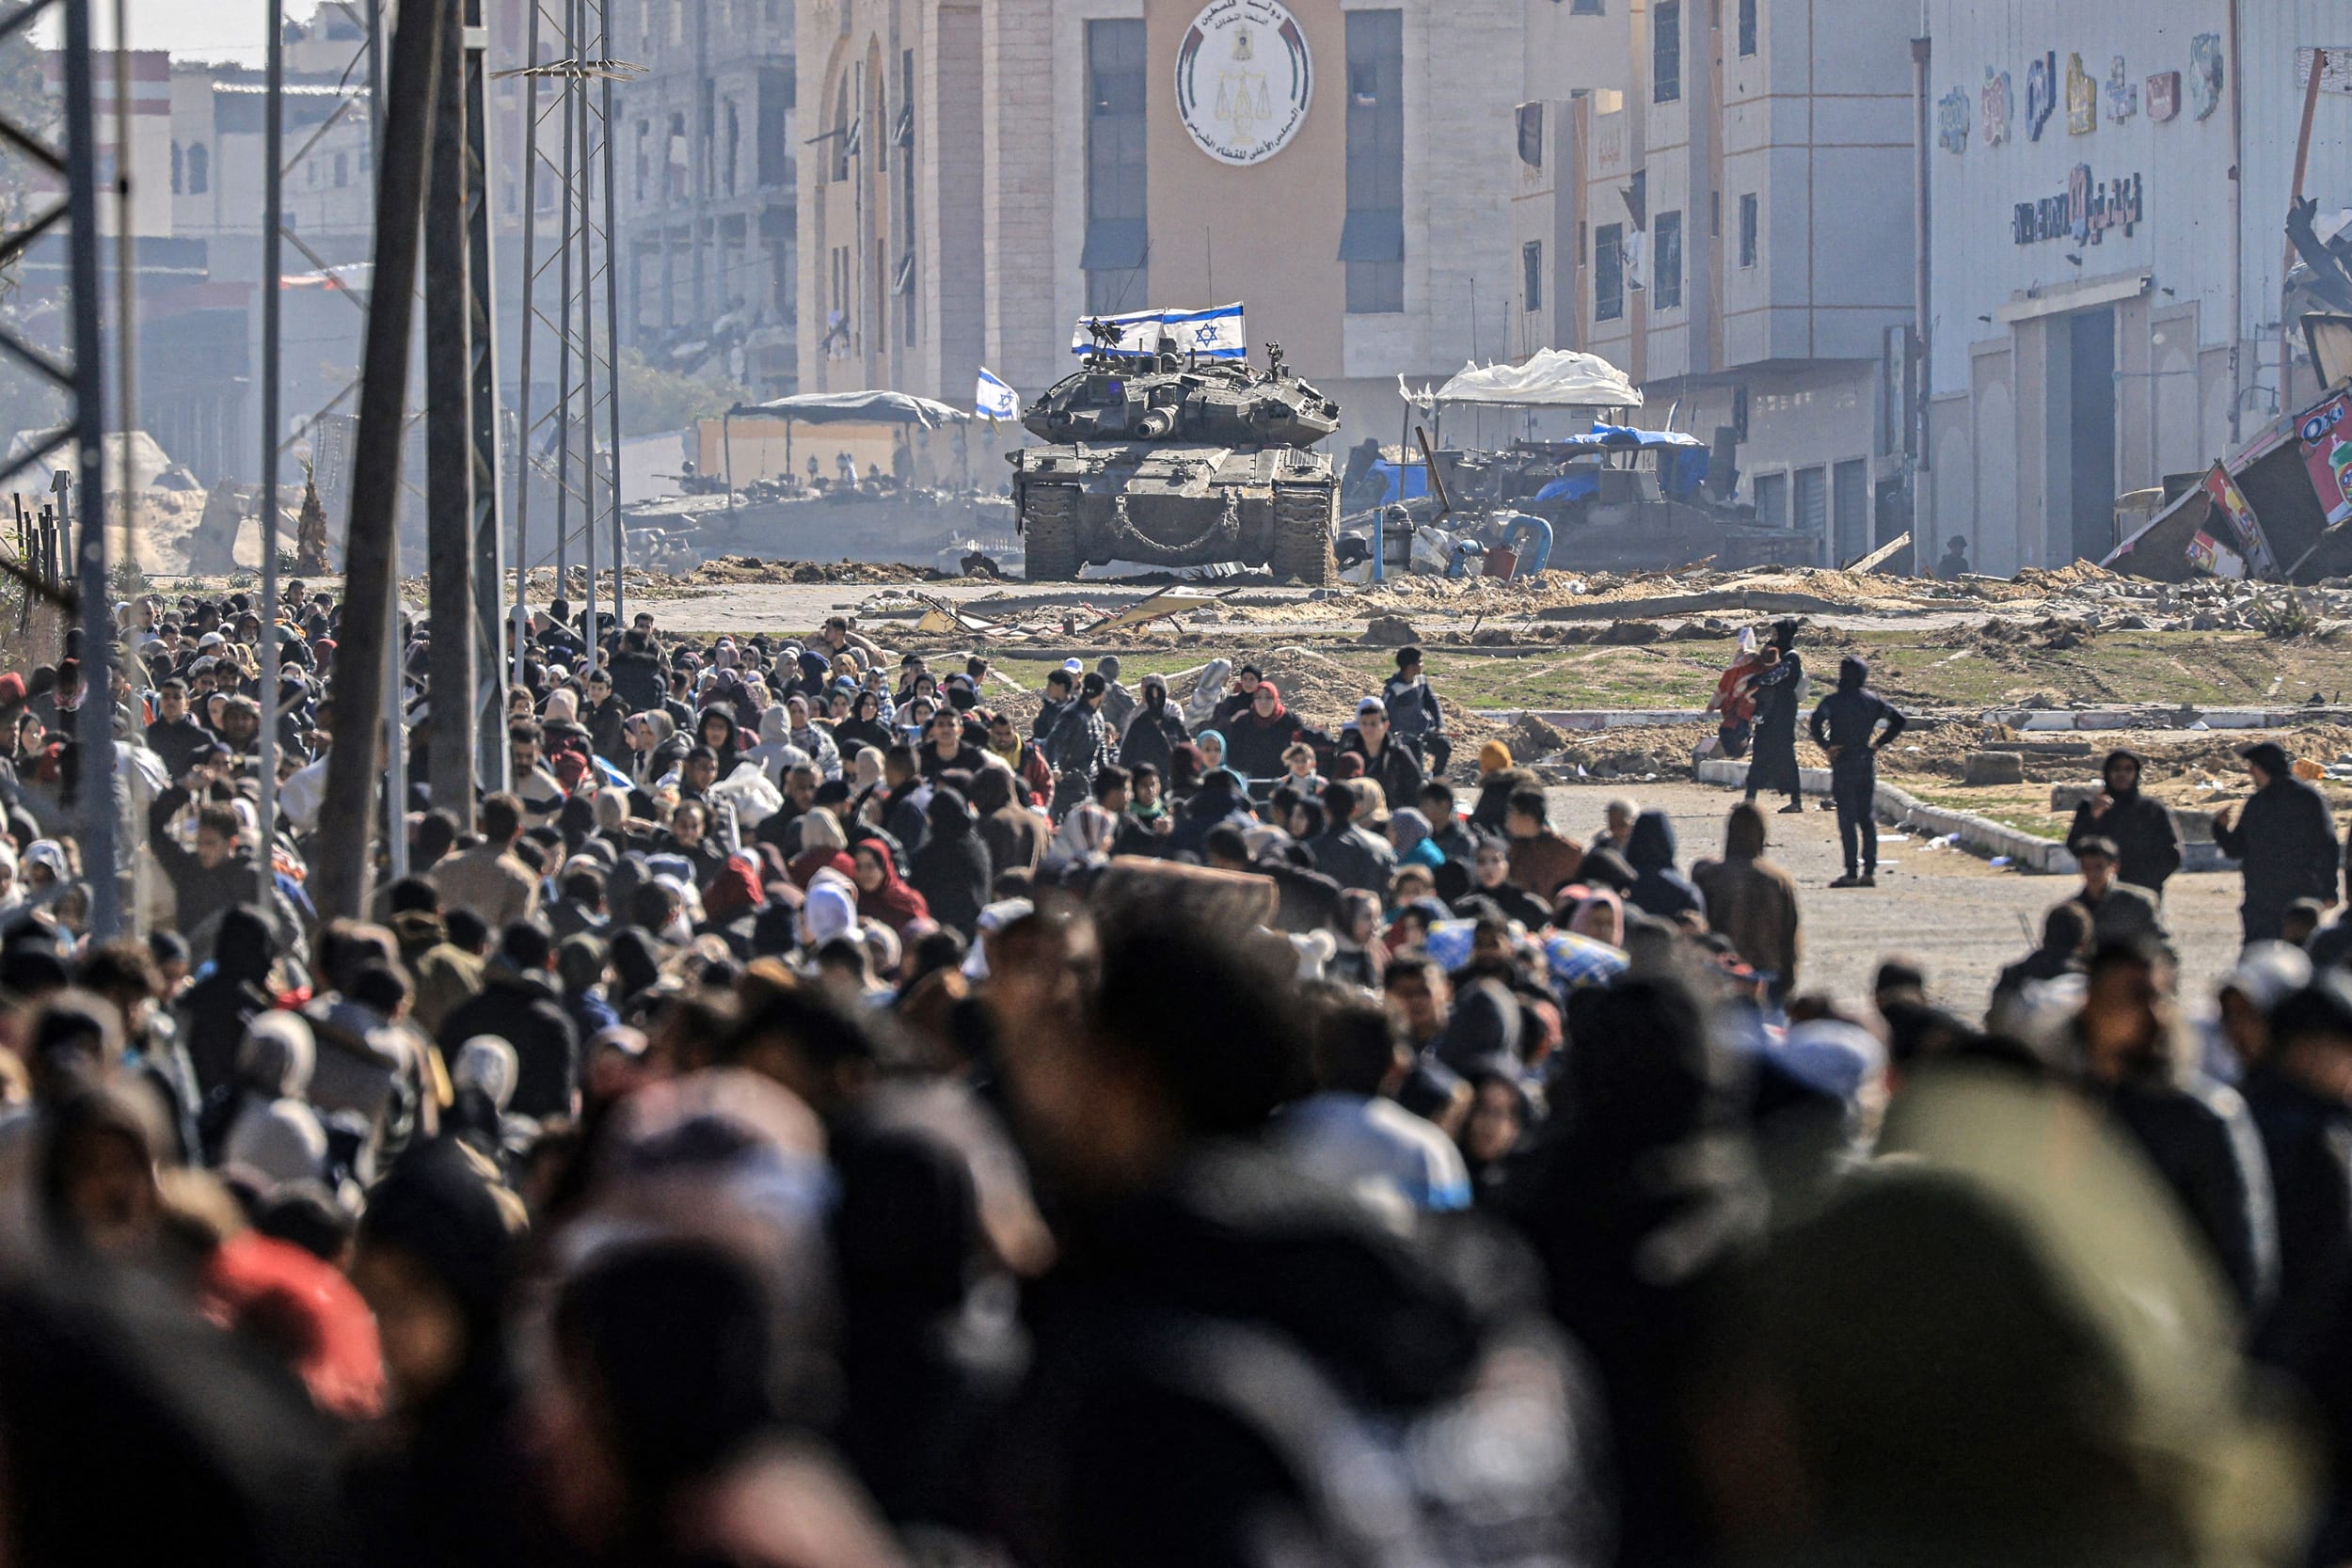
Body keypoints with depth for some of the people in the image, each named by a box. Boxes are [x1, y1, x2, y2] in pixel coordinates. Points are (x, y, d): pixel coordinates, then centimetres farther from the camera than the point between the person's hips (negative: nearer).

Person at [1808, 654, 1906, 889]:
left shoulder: (1834, 700, -9)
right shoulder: (1873, 700, 5)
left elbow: (1818, 720, -26)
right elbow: (1899, 720, 6)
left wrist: (1825, 745, -12)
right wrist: (1879, 743, 9)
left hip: (1843, 764, -4)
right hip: (1868, 764, 4)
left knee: (1847, 819, -4)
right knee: (1868, 819, 10)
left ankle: (1852, 872, -7)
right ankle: (1869, 871, 8)